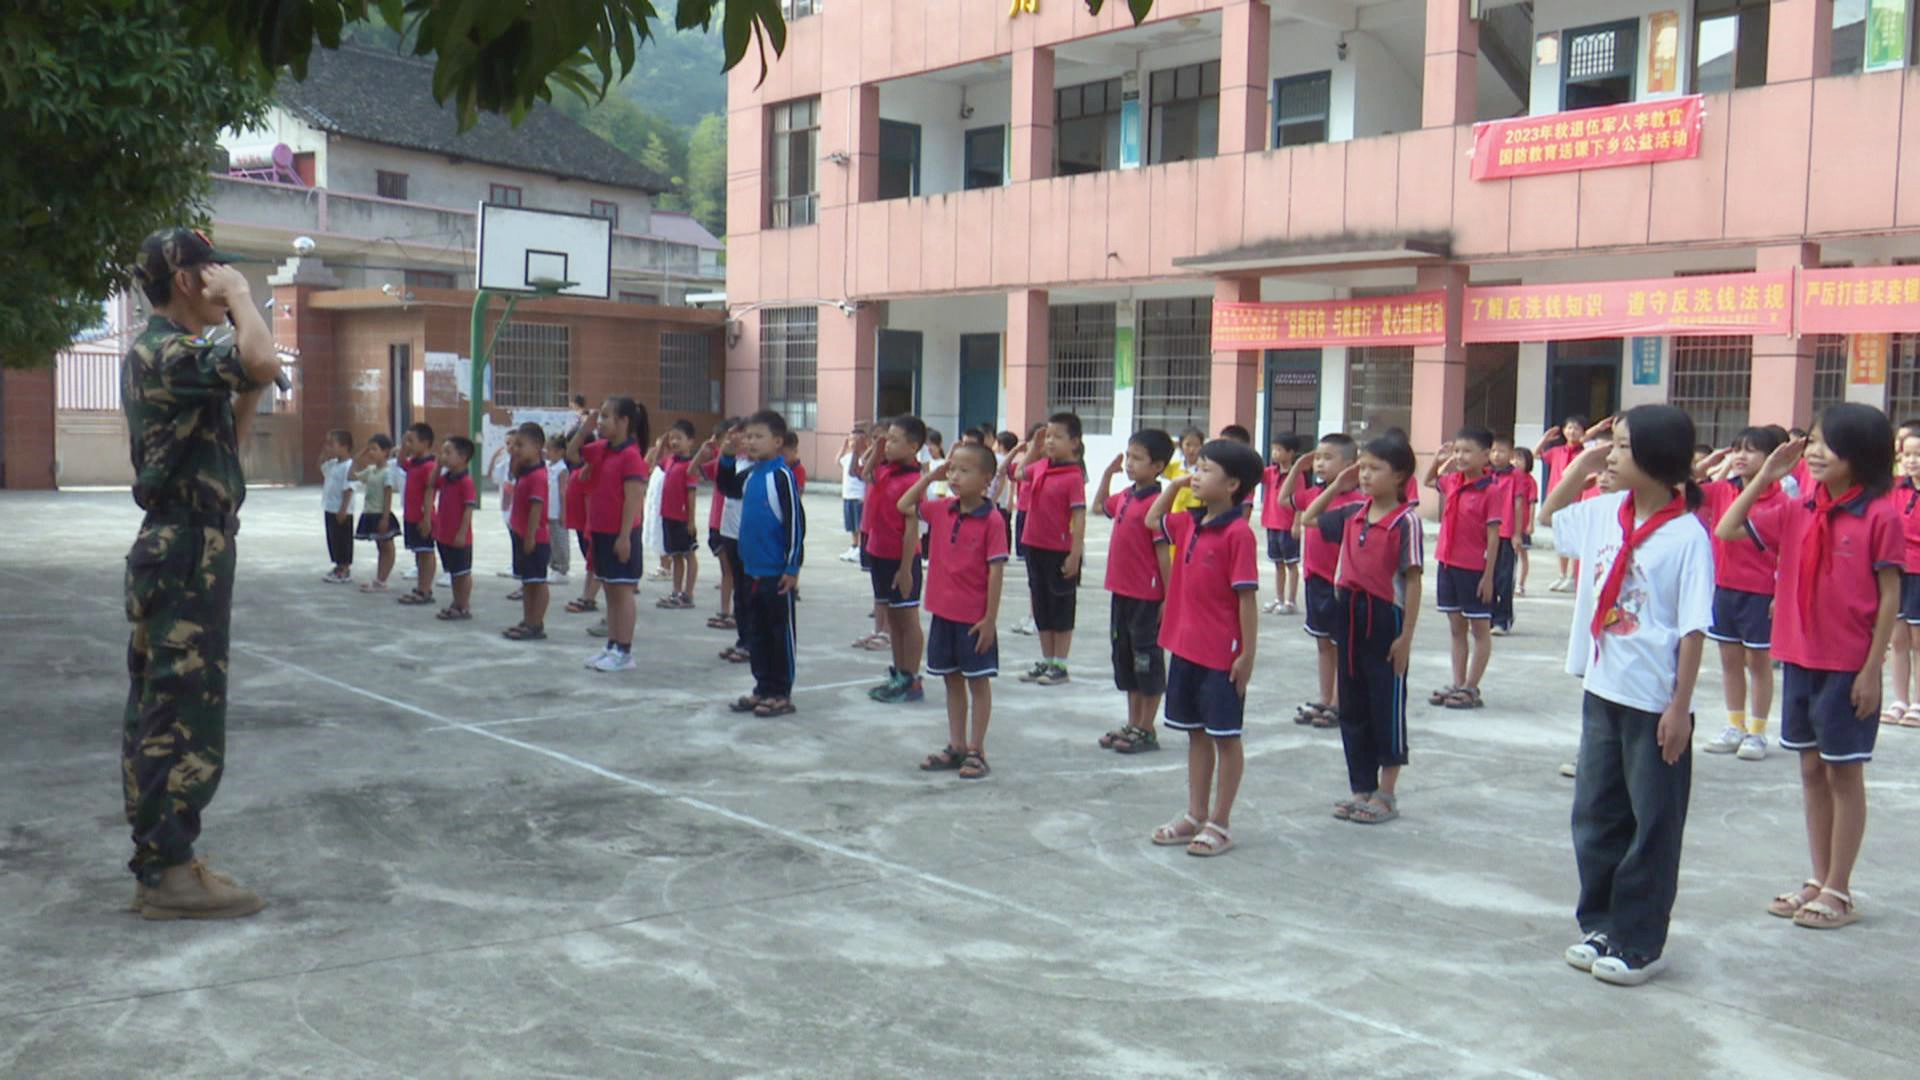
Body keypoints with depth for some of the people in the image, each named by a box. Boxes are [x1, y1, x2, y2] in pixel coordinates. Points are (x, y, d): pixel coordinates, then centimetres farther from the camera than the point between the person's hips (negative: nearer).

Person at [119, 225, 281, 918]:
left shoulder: (165, 353, 19)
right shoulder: (166, 350, -14)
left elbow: (223, 446, 24)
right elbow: (261, 361, -33)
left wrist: (249, 393, 11)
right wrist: (241, 296, -15)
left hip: (177, 555, 11)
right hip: (186, 556, -11)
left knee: (158, 711, 12)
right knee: (184, 713, -7)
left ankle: (160, 857, 20)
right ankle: (167, 874, -2)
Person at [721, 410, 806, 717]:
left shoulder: (782, 475, -14)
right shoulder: (750, 474, 7)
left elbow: (795, 522, -15)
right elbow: (728, 488, 27)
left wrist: (792, 568, -15)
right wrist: (727, 458, 10)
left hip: (776, 572, -8)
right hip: (752, 568, 8)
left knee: (780, 633, 4)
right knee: (756, 632, 14)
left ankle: (781, 694, 12)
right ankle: (763, 688, 25)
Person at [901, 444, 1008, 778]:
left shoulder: (991, 520, -14)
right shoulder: (941, 510, 3)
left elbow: (996, 571, -14)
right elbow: (904, 506, 17)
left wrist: (990, 618, -15)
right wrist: (929, 477, 6)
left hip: (974, 618, -6)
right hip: (943, 612, 6)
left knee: (978, 682, 6)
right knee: (953, 680, 15)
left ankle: (976, 751, 13)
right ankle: (956, 745, 26)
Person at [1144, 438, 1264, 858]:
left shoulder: (1237, 533, -17)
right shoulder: (1190, 523, 6)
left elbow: (1247, 597, -17)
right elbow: (1152, 520, 26)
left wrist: (1247, 654, -16)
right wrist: (1175, 485, 12)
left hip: (1222, 654, -8)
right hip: (1186, 647, 8)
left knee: (1225, 737, 6)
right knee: (1196, 733, 16)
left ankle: (1220, 824, 15)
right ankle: (1195, 816, 27)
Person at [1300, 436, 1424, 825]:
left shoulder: (1406, 520, -11)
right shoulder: (1353, 514, 7)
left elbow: (1412, 581, -12)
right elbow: (1307, 520, 23)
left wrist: (1406, 636, -14)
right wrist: (1336, 486, 12)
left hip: (1385, 617, -7)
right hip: (1349, 614, 7)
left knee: (1388, 708, 4)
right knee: (1352, 707, 12)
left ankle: (1386, 794, 15)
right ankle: (1361, 788, 24)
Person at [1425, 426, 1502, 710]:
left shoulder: (1491, 490, -14)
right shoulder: (1453, 482, 5)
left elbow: (1493, 536, -14)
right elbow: (1429, 481, 28)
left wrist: (1488, 575, -14)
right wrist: (1438, 460, 10)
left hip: (1474, 569, -7)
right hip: (1448, 564, 7)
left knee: (1480, 629, 6)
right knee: (1456, 628, 13)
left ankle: (1471, 689, 11)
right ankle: (1457, 684, 21)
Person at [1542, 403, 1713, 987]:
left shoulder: (1687, 535, -15)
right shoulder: (1606, 513, 3)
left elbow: (1694, 629, -15)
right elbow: (1550, 516, 23)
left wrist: (1680, 707, -15)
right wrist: (1583, 462, 9)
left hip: (1656, 703, -7)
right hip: (1602, 691, 7)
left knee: (1653, 826, 7)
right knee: (1595, 814, 15)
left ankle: (1640, 943, 18)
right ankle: (1602, 925, 29)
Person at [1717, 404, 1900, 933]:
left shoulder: (1880, 516, -11)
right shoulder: (1797, 511, 4)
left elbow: (1890, 597, -10)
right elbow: (1726, 531, 7)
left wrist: (1872, 670, -12)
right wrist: (1765, 476, 0)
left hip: (1849, 666, -6)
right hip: (1799, 659, 6)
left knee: (1845, 772, 4)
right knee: (1811, 769, 13)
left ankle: (1839, 892, 14)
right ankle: (1819, 881, 24)